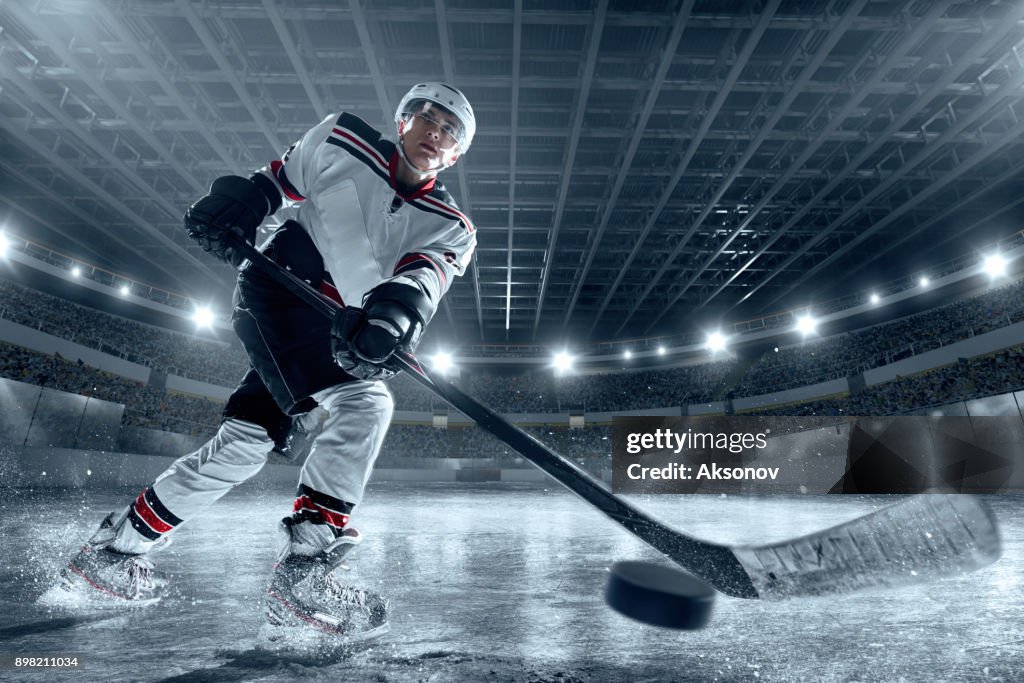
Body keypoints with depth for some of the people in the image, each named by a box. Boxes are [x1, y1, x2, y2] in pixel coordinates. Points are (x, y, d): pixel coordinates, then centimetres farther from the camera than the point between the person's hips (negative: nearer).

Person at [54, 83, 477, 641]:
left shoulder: (452, 230, 5)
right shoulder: (341, 140, 5)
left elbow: (426, 276, -17)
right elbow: (278, 179, 17)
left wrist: (398, 307, -39)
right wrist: (237, 205, -4)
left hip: (339, 330, 5)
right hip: (278, 288, -4)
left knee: (247, 440, 6)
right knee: (365, 403, -23)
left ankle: (112, 549, 25)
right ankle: (305, 564, -19)